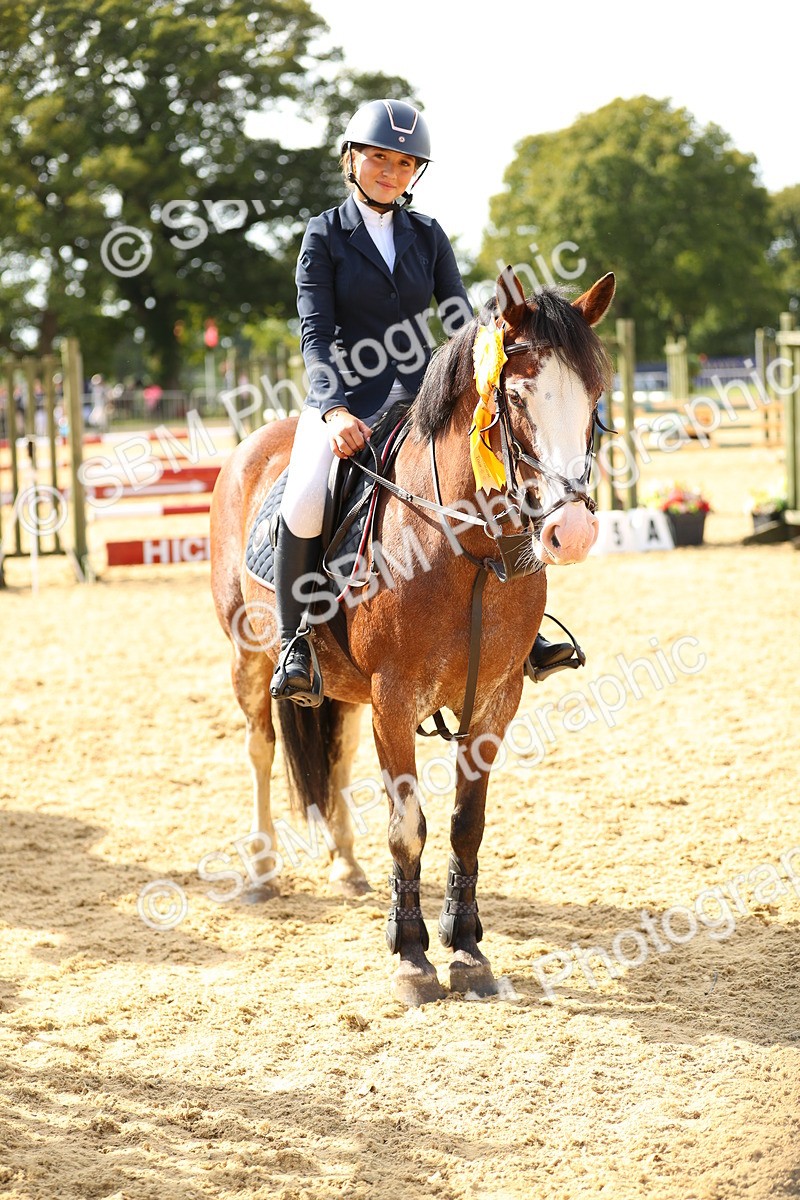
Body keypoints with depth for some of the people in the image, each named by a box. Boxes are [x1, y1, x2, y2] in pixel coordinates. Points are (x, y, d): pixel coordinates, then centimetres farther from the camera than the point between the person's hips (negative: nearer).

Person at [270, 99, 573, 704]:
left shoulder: (428, 236, 10)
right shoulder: (326, 236, 0)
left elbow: (462, 321, 6)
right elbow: (316, 334, -9)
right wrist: (334, 411, -25)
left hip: (422, 392, 3)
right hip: (348, 397, -3)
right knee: (303, 504, -28)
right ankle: (294, 640, -8)